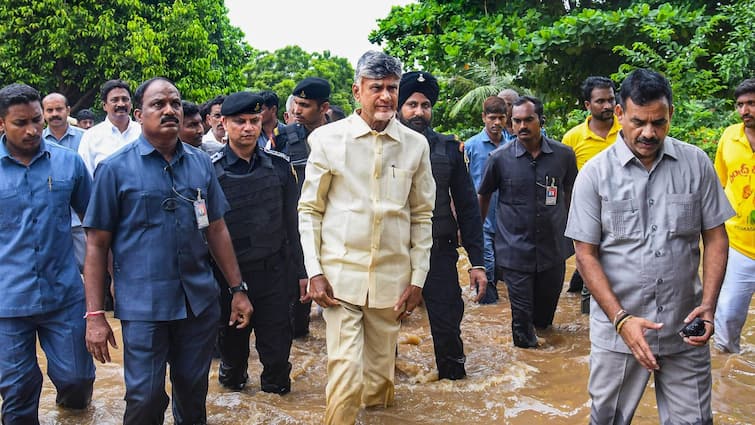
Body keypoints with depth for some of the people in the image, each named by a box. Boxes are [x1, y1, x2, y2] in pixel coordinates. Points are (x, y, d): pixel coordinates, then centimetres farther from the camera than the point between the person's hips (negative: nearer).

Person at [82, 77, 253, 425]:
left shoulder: (201, 163, 6)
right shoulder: (115, 169, -3)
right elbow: (97, 244, -3)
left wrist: (238, 288, 9)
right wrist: (94, 314, -7)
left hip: (200, 301, 3)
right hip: (143, 306, -3)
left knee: (193, 394, 14)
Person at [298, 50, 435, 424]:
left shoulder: (415, 145, 3)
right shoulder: (327, 138, -2)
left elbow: (422, 216, 9)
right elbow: (309, 209, 2)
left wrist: (418, 278, 5)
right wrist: (314, 272, -5)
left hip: (392, 278, 2)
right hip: (341, 276, -2)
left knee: (380, 374, 14)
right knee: (346, 375, -8)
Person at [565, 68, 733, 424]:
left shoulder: (697, 164, 0)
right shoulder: (595, 174, -6)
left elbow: (715, 238, 5)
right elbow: (586, 255, -5)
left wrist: (708, 306, -8)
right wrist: (622, 319, -14)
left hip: (685, 331, 1)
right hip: (617, 329, -1)